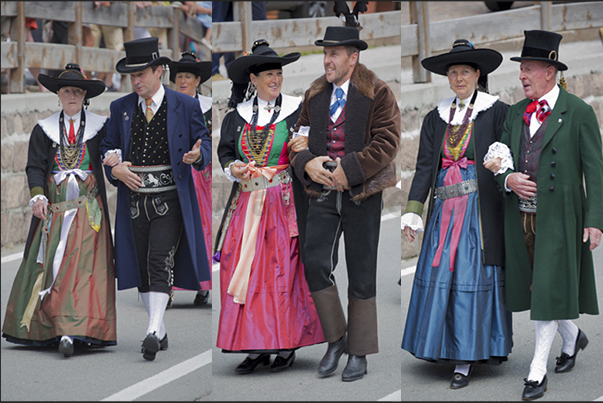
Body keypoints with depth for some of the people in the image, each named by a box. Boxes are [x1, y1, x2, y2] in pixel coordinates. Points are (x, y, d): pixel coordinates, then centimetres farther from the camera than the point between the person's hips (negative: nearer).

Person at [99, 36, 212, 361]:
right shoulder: (120, 108, 8)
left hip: (170, 200, -4)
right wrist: (115, 169, -7)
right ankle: (160, 332, 18)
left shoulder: (185, 106, 0)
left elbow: (204, 143, 3)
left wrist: (197, 155, -21)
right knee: (142, 270, 7)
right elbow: (108, 148, 15)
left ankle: (153, 330, -25)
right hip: (134, 200, 4)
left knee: (160, 262, -18)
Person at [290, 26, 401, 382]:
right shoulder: (315, 95, 10)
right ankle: (336, 340, 11)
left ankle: (359, 353, 14)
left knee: (361, 274, 4)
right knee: (316, 264, -7)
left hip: (362, 194, -4)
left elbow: (387, 142, -13)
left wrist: (348, 171, -21)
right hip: (323, 192, 4)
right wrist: (306, 163, -10)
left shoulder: (378, 94, -6)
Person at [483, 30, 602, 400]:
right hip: (521, 215, 6)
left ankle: (538, 370, 0)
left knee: (549, 288, -6)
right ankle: (572, 337, 38)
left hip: (558, 216, -6)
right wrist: (509, 178, -9)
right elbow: (502, 160, 15)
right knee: (537, 285, 13)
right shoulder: (516, 113, 11)